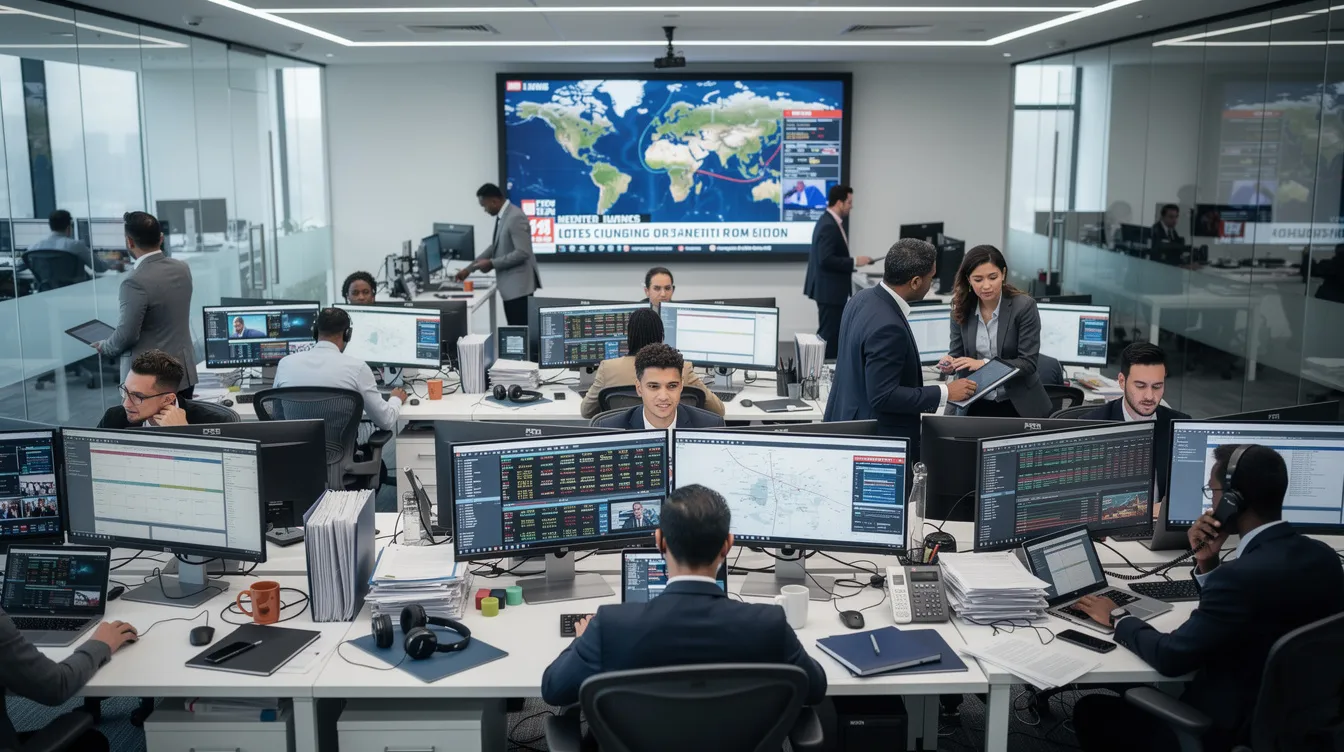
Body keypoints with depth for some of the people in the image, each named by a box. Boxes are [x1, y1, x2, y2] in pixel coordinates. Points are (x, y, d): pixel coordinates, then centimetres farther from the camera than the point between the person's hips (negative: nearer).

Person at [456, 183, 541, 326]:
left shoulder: (515, 217, -18)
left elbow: (522, 253, -24)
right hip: (510, 285, 10)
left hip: (518, 285, -10)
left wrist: (492, 263, -18)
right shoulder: (502, 216, 12)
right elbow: (495, 247, 21)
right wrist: (469, 268, 19)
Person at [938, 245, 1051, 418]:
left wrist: (984, 363, -30)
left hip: (1019, 405, -3)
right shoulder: (962, 308, -4)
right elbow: (957, 351, 4)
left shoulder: (1024, 306, -14)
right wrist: (950, 362, -20)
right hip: (977, 404, 3)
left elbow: (1028, 362, -17)